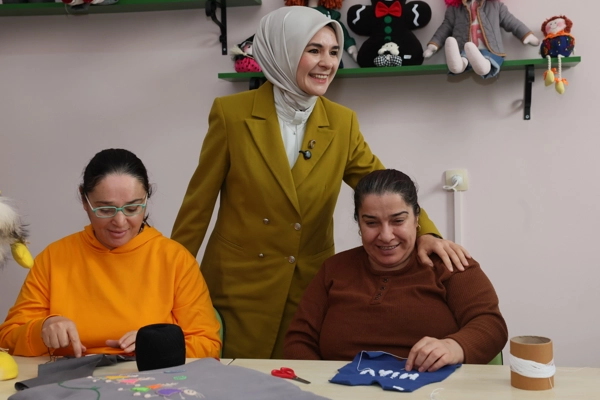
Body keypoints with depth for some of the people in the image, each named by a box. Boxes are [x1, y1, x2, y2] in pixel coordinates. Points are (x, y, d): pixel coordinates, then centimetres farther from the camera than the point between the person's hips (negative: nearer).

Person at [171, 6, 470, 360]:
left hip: (310, 289, 3)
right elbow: (199, 201, -3)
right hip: (238, 287, -2)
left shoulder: (342, 122, 2)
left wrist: (424, 233, -20)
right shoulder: (232, 114, -7)